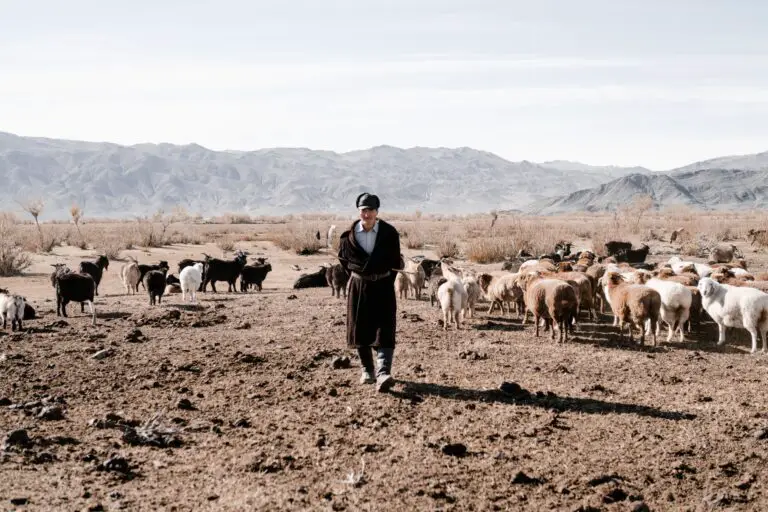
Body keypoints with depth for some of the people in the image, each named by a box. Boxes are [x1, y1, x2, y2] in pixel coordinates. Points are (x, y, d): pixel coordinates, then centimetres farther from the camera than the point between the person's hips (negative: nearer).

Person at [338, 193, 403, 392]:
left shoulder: (389, 233, -7)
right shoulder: (349, 235, -5)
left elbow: (395, 261, 6)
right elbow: (343, 258, 13)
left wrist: (387, 279, 9)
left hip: (383, 286, -2)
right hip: (358, 286, 2)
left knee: (384, 330, -12)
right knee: (360, 329, 8)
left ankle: (384, 374, -23)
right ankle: (367, 370, 24)